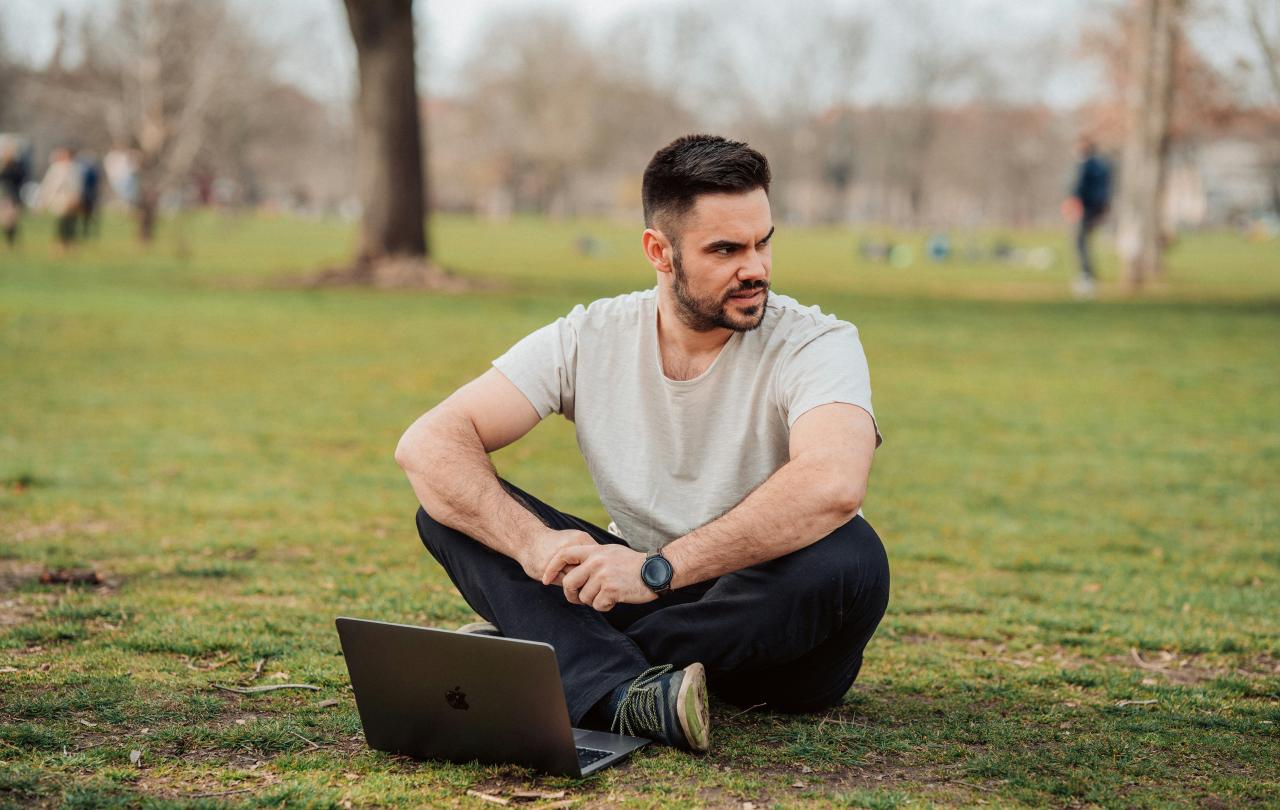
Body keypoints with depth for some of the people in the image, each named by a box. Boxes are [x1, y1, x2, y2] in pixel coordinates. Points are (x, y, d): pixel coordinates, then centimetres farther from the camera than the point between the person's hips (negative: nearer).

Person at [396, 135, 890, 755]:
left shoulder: (816, 344, -15)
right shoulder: (589, 340, -5)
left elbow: (832, 486, -36)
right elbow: (427, 443, -13)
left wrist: (658, 569, -38)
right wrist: (532, 544, -30)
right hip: (640, 591, 3)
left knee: (848, 553, -36)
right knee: (451, 501, -13)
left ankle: (553, 653, -26)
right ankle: (625, 695, -37)